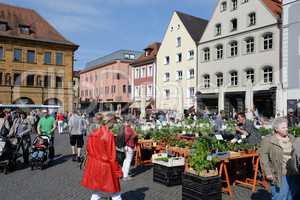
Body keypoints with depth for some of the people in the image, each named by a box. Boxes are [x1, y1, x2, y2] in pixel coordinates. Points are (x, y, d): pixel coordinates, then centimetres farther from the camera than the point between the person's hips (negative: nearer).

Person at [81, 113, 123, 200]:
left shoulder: (92, 133, 0)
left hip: (94, 167, 7)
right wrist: (118, 171, -8)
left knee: (96, 193, 21)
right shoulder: (109, 135, -19)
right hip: (105, 168, -6)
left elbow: (88, 150, 9)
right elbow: (112, 156, -16)